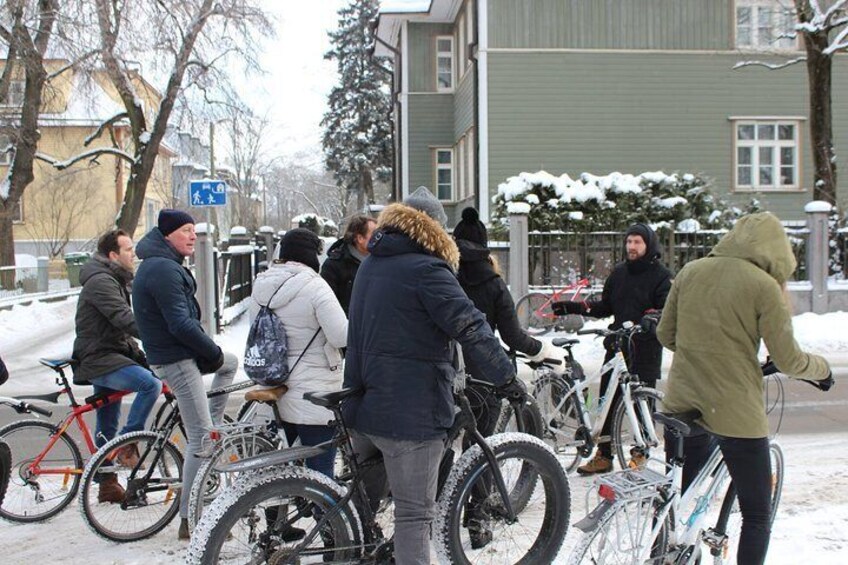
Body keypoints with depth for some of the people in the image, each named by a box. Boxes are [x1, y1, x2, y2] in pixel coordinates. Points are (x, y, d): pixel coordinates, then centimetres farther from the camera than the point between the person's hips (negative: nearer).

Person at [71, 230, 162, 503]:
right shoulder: (100, 281, -15)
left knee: (106, 427, 14)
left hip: (108, 357, 10)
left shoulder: (115, 280, 18)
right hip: (98, 359, -10)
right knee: (150, 383, -28)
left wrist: (140, 355, 13)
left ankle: (107, 485, 21)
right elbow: (125, 320, -28)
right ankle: (127, 445, -17)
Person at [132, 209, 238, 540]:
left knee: (231, 363, 30)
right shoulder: (163, 269, -19)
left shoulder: (162, 264, 14)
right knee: (200, 438, -7)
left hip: (181, 352, 10)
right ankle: (190, 520, -1)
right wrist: (213, 352, -13)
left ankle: (213, 430, 23)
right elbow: (181, 324, -26)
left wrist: (211, 352, 15)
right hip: (176, 360, -10)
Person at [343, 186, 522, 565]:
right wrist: (507, 375, -12)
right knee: (414, 512, -2)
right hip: (410, 412, -8)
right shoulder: (426, 269, -14)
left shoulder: (370, 265, 14)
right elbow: (471, 327, -19)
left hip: (363, 406, 9)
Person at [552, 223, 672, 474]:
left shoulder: (661, 276, -2)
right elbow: (604, 307, 18)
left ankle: (640, 454, 15)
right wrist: (572, 307, 8)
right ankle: (603, 455, 15)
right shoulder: (619, 273, 15)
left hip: (645, 349, -5)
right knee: (607, 401, 6)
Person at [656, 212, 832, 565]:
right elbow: (787, 360, -8)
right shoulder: (764, 286, -10)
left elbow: (665, 335, 11)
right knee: (757, 515, 9)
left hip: (680, 404, 5)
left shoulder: (690, 271, 4)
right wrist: (822, 370, 11)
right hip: (735, 413, -5)